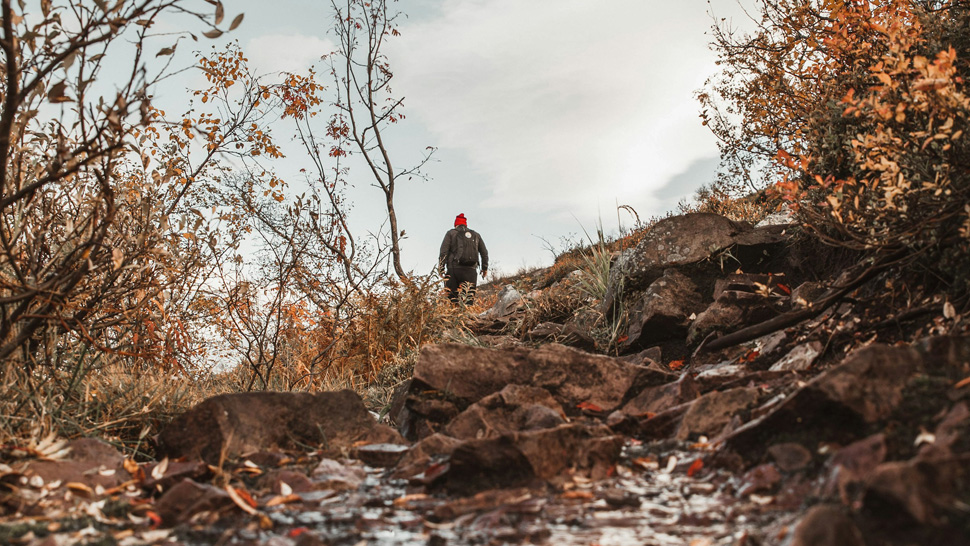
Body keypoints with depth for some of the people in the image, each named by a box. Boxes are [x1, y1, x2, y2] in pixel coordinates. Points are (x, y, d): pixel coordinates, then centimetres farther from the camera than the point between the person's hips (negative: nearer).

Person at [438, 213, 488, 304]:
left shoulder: (451, 233, 10)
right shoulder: (476, 234, 20)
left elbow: (443, 251, 0)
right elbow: (484, 252, 21)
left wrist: (441, 267, 0)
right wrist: (485, 268, 29)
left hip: (454, 268, -2)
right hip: (471, 270, 2)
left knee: (451, 296, -2)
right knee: (469, 297, -1)